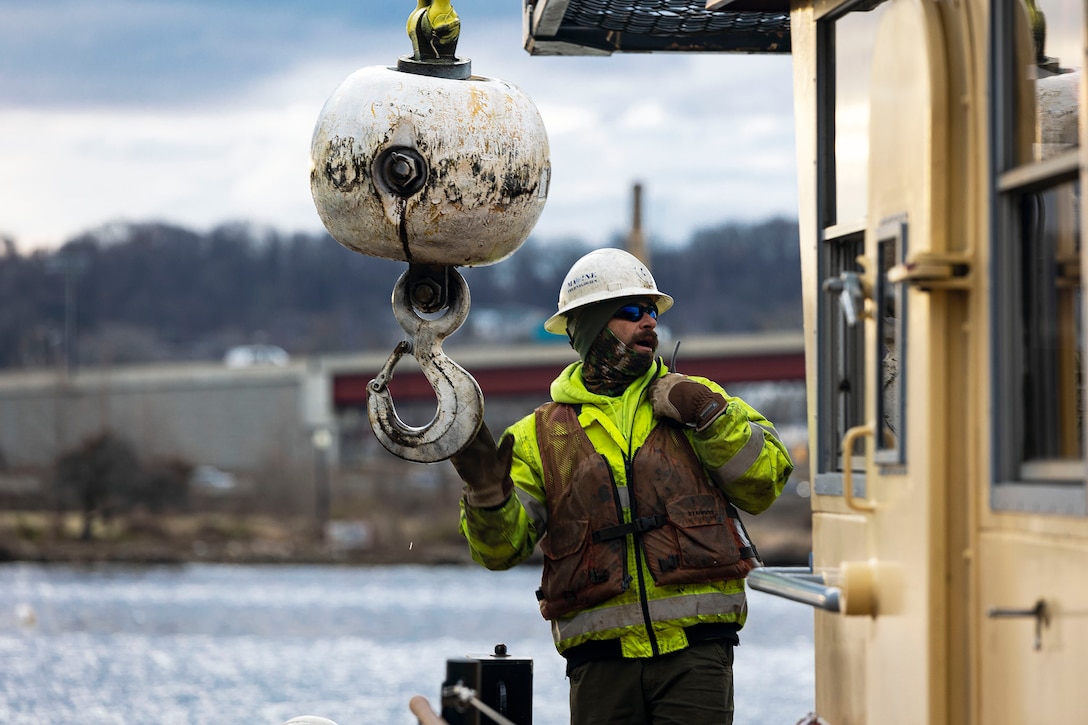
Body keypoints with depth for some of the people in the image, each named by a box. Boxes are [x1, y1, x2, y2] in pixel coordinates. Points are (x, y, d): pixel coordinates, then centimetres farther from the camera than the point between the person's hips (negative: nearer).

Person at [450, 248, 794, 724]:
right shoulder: (540, 436, 12)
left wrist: (708, 414, -8)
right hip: (601, 659, 1)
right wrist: (486, 490, -18)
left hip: (694, 649, 0)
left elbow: (765, 479, 4)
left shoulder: (693, 401, 14)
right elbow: (502, 545, 3)